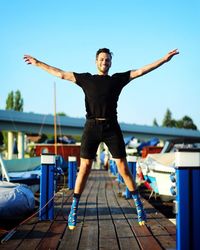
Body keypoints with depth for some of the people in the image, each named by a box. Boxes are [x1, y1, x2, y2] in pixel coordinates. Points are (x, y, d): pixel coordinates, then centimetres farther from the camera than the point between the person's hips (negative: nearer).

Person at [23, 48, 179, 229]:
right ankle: (73, 211, 5)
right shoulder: (86, 79, 12)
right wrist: (38, 63, 16)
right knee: (84, 169, -2)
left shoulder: (118, 79, 12)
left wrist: (164, 59, 2)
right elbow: (61, 74, 15)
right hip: (91, 127, 0)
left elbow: (141, 71, 8)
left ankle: (139, 207, 9)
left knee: (124, 169, 0)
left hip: (112, 127, 0)